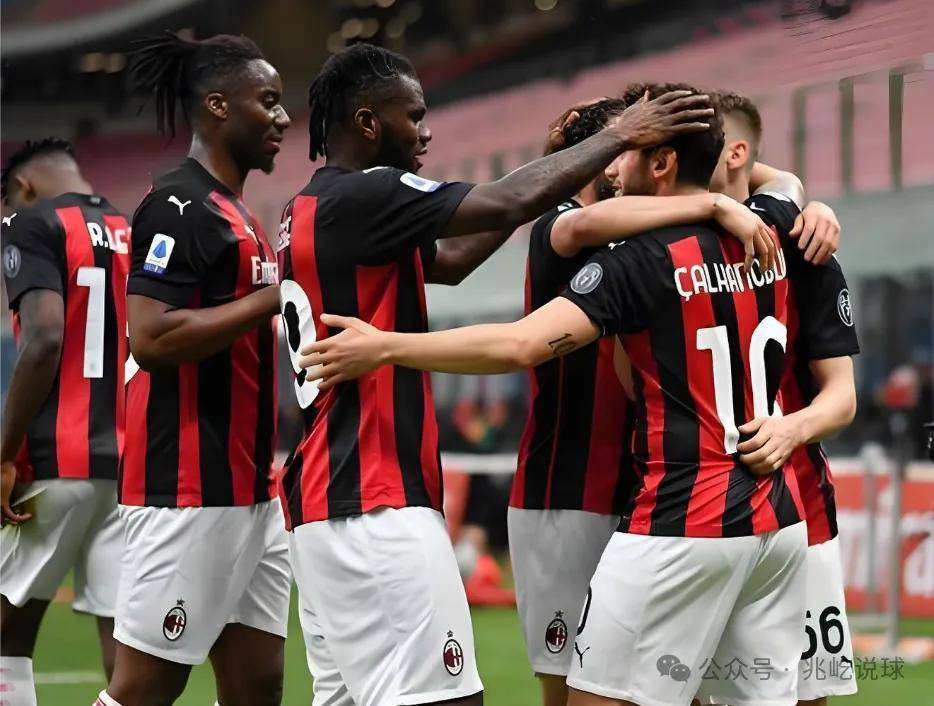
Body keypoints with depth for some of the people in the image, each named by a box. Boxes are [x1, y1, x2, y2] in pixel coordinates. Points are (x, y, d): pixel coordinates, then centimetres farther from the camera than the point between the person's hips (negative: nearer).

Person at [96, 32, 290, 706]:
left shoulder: (234, 213, 18)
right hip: (190, 492, -10)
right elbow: (151, 339, -22)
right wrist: (272, 297, -17)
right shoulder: (179, 206, -12)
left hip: (249, 491, 10)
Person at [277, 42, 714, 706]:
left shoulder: (313, 210, 17)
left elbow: (450, 258, 25)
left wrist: (548, 161, 22)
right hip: (376, 503, -11)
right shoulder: (361, 197, -13)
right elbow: (512, 204, -18)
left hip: (325, 499, 11)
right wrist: (620, 135, -5)